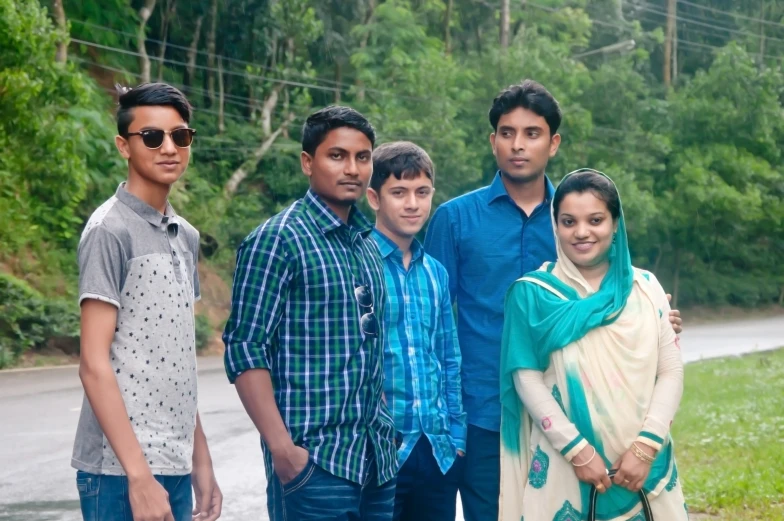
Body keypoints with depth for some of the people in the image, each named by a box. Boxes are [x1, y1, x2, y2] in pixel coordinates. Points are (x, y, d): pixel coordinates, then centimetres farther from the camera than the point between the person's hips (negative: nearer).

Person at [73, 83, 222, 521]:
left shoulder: (186, 236, 14)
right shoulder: (111, 230, -9)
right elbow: (94, 364, -14)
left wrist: (201, 461, 15)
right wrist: (139, 476, -18)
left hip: (175, 468, 7)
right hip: (123, 472, -7)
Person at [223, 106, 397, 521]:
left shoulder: (368, 245, 14)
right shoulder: (277, 240, -7)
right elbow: (245, 351, -12)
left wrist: (385, 434, 11)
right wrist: (282, 448, -18)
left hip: (378, 458, 7)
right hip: (313, 458, -7)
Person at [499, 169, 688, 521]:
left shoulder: (646, 288, 6)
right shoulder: (533, 293, -2)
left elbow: (671, 371, 3)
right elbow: (527, 379, -6)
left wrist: (646, 446, -9)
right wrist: (577, 450, -13)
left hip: (641, 463, 2)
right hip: (562, 464, -2)